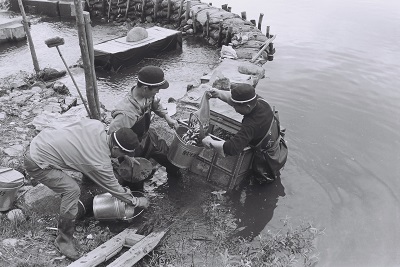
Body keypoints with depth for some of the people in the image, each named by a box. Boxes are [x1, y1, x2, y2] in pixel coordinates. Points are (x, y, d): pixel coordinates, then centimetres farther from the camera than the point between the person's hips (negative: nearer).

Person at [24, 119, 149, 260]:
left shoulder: (96, 125, -9)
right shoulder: (101, 164, -23)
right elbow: (114, 188, -8)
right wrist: (137, 202, 6)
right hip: (37, 163, -8)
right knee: (72, 190, -16)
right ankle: (64, 241, 0)